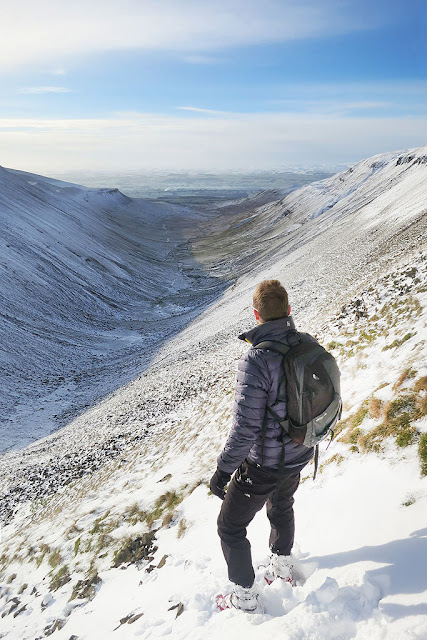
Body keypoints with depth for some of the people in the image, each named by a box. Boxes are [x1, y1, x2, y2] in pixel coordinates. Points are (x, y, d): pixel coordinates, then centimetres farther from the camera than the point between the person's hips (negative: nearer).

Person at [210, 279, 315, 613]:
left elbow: (245, 429, -30)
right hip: (299, 454, 7)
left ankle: (246, 596, 33)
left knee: (231, 526, 16)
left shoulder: (256, 361, -33)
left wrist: (223, 470, -16)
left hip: (264, 464, -7)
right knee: (281, 508, 34)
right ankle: (283, 566, 56)